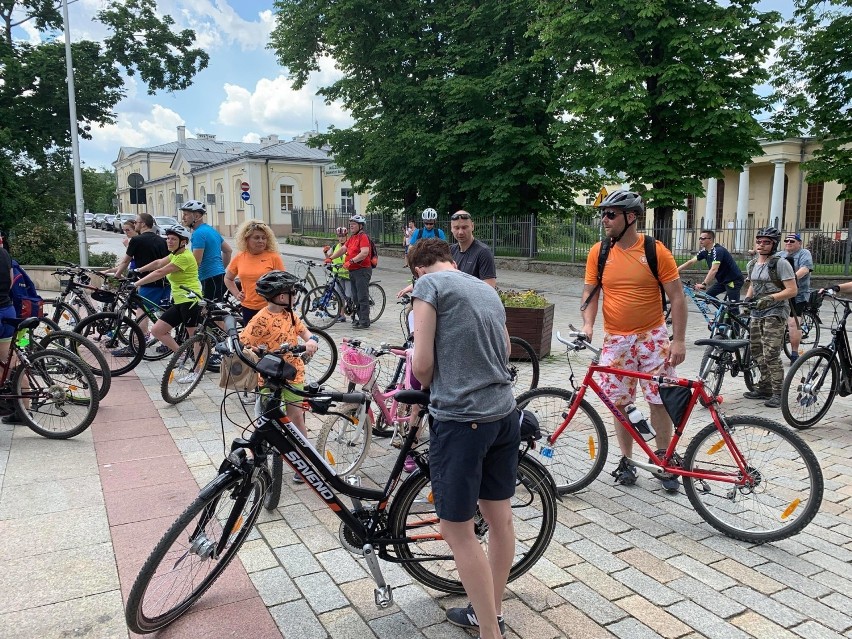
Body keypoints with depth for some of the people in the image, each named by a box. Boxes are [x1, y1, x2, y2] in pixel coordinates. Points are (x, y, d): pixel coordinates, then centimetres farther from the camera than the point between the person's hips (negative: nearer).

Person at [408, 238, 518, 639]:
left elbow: (422, 364, -11)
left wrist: (429, 386, 10)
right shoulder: (487, 289, 15)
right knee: (499, 516, 17)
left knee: (457, 530, 5)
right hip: (504, 413, 8)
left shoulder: (429, 283, -6)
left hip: (461, 419, -8)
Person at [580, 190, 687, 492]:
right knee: (619, 404, 7)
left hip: (653, 336, -2)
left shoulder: (656, 251, -9)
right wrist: (588, 324, -13)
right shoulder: (598, 252, -1)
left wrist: (679, 340, -10)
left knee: (660, 400, 3)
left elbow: (677, 296, -6)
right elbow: (590, 292, 4)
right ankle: (626, 460, 23)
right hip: (615, 340, 2)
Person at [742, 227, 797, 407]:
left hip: (775, 313, -8)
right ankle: (765, 388, 25)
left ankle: (778, 393, -5)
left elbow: (792, 290, -14)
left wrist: (770, 298, -25)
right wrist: (746, 301, 8)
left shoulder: (780, 263, -10)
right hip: (756, 313, 8)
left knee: (771, 355, -13)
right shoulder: (752, 265, 12)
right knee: (757, 352, 12)